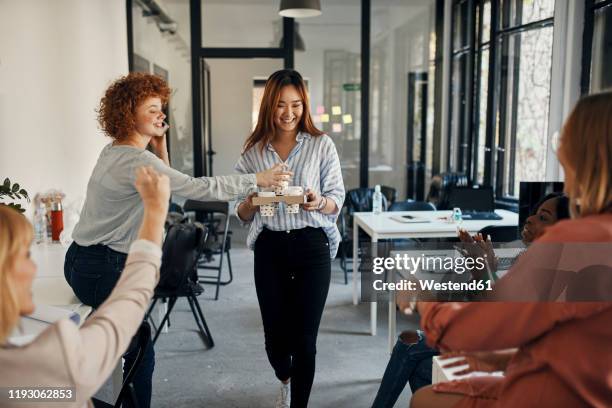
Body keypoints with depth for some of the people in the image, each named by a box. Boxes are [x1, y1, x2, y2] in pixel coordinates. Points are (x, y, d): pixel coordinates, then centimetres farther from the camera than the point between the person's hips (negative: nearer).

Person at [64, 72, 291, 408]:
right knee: (140, 354, 1)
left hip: (83, 259, 10)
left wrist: (159, 145, 6)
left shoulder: (114, 151, 9)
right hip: (102, 268, -10)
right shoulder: (135, 160, -21)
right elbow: (197, 187, -25)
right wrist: (257, 179, -18)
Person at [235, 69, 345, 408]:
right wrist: (252, 203, -15)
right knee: (275, 333, 11)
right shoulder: (253, 151, 5)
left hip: (312, 247, -2)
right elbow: (242, 214, 7)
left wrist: (319, 203, -21)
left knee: (304, 338, 2)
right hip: (269, 249, 2)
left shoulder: (322, 145, 0)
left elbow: (337, 201, 0)